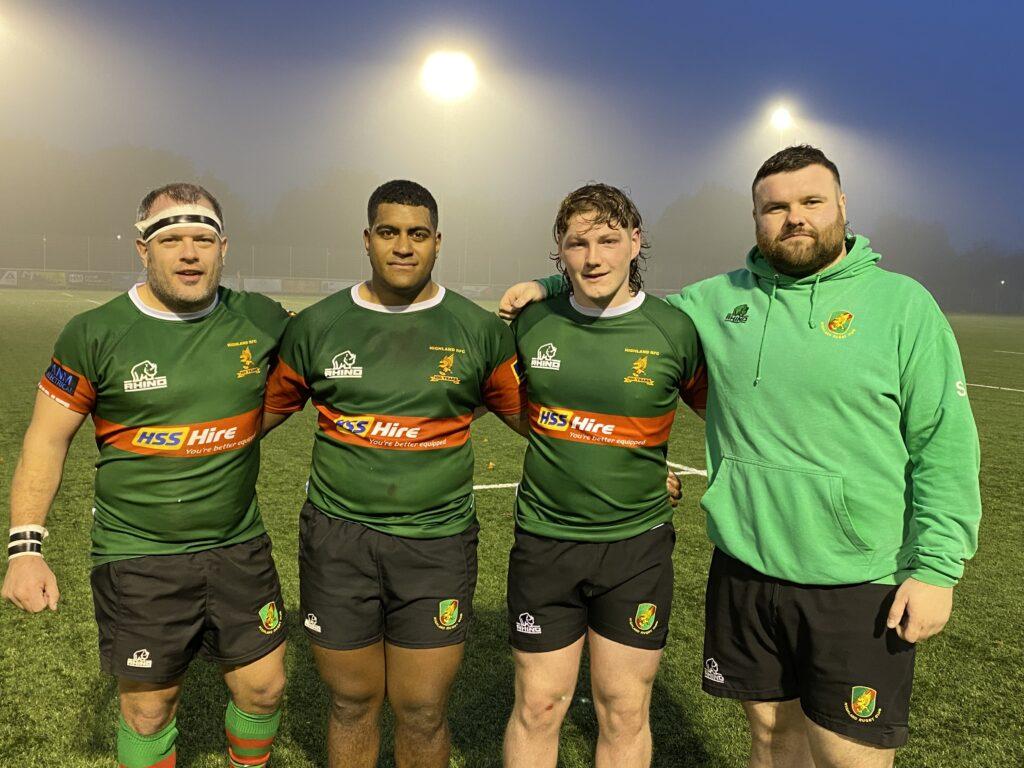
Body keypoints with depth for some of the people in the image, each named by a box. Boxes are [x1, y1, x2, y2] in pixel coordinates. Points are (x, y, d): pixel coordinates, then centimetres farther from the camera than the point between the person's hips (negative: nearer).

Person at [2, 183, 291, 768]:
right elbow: (47, 439, -3)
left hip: (240, 549, 3)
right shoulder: (95, 334, -8)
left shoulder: (261, 321, -3)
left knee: (264, 687, 14)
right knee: (149, 711, 11)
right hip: (138, 559, -2)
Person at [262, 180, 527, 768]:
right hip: (337, 540, 1)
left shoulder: (479, 331, 0)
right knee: (353, 702, 14)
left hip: (437, 545, -1)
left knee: (423, 713, 7)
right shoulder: (316, 327, 2)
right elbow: (261, 412, 13)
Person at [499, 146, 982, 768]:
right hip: (744, 571, 3)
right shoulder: (716, 302, 4)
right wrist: (553, 288, 6)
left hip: (860, 585, -3)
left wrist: (936, 567, -8)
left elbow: (945, 445, -4)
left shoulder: (905, 304, -3)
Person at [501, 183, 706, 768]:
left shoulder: (674, 331, -7)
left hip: (637, 545, -1)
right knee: (538, 708, 11)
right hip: (545, 541, 1)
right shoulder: (531, 323, -1)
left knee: (625, 715, 12)